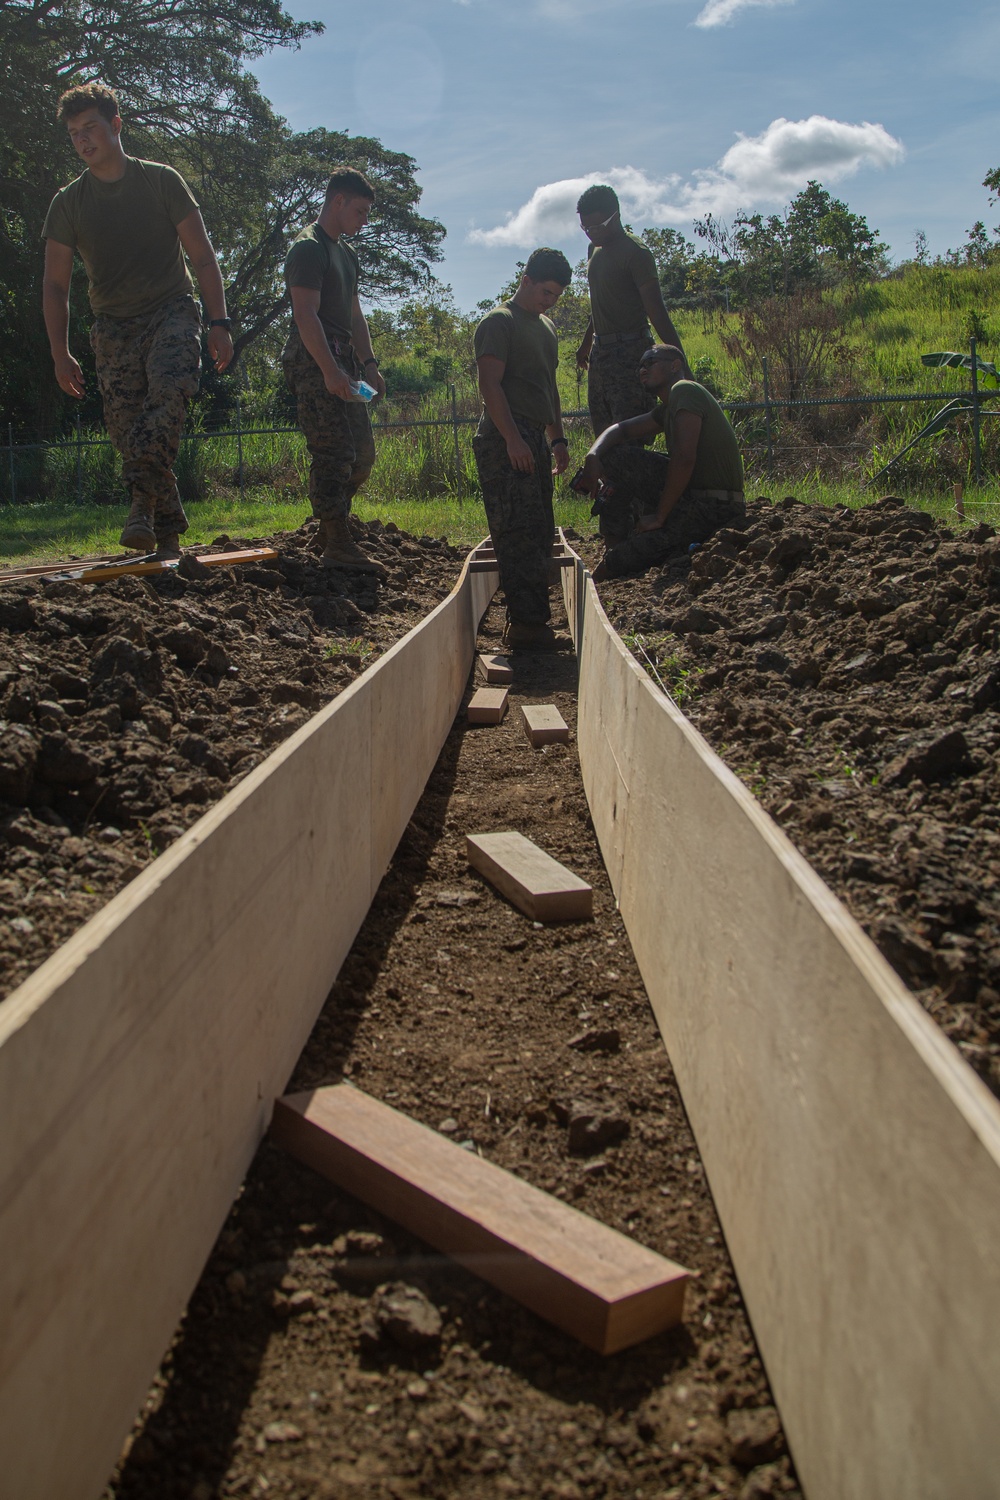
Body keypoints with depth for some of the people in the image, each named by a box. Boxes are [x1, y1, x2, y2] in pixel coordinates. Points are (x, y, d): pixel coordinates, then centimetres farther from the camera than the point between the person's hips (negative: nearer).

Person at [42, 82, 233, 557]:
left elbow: (202, 257, 4)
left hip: (171, 312, -2)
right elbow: (55, 284, 11)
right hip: (114, 327, 3)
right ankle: (168, 540, 1)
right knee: (127, 431, -6)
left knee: (169, 389, -33)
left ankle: (143, 501, -37)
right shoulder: (68, 203, 9)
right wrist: (61, 354, 2)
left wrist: (218, 323, -6)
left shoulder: (161, 181, 5)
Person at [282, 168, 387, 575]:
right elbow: (306, 316, -18)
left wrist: (368, 364, 14)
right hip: (314, 363, -10)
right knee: (333, 454, -13)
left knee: (362, 453, 10)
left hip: (341, 364, 10)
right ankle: (337, 545, -12)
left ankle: (330, 529, 20)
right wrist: (330, 370, -26)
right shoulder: (308, 248, -9)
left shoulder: (347, 252, 22)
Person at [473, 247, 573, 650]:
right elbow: (490, 384, -13)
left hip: (535, 441, 9)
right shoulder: (499, 322, -4)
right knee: (520, 534, -13)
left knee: (539, 536, 6)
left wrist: (557, 439, 22)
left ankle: (530, 620, 10)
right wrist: (512, 438, -21)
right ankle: (525, 623, -13)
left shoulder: (546, 327, 23)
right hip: (506, 441, -9)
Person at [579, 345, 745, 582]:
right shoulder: (666, 410, 18)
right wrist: (593, 456, -4)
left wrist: (659, 516, -17)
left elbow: (684, 459, -22)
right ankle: (614, 548, 5)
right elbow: (621, 430, 19)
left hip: (714, 509, -10)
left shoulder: (684, 390, -12)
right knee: (613, 457, 7)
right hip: (690, 497, 10)